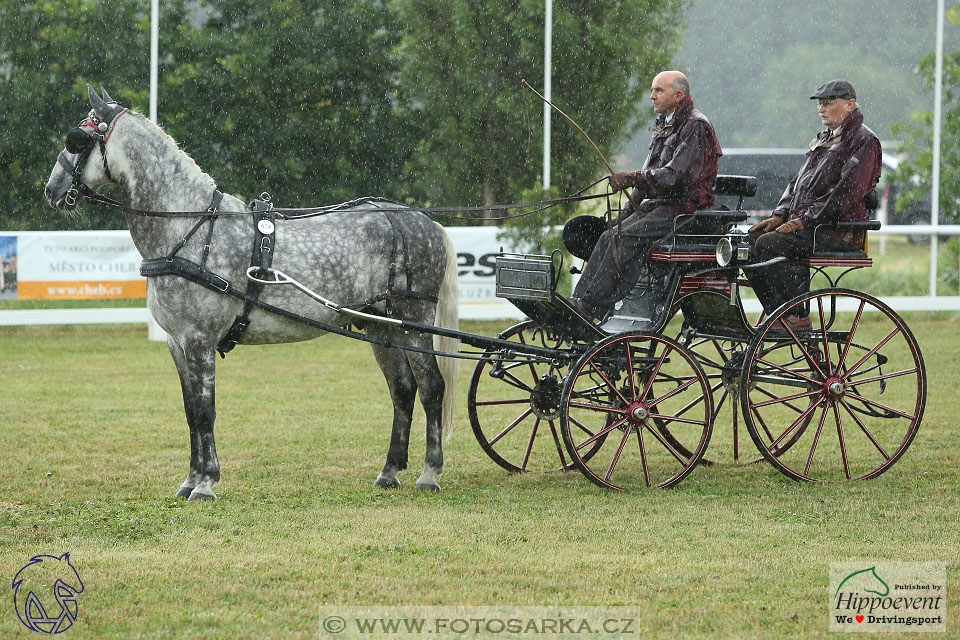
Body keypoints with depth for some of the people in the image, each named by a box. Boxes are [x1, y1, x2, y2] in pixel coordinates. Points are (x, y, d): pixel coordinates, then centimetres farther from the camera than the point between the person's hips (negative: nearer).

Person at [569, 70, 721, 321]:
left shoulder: (696, 127, -9)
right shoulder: (664, 127, 22)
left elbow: (675, 175, -21)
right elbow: (649, 176, 23)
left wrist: (633, 178, -27)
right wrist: (627, 212, 11)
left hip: (684, 208, -9)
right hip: (657, 205, 9)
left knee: (627, 237, -27)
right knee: (610, 237, -11)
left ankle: (592, 305, -30)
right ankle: (579, 299, -19)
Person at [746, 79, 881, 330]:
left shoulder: (864, 140, -6)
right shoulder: (822, 140, 24)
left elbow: (847, 192, -17)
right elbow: (798, 181, 25)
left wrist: (804, 220, -19)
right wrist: (780, 215, 7)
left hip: (837, 232, -9)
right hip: (804, 224, 9)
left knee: (767, 245, -26)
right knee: (751, 239, -8)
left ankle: (797, 317, -19)